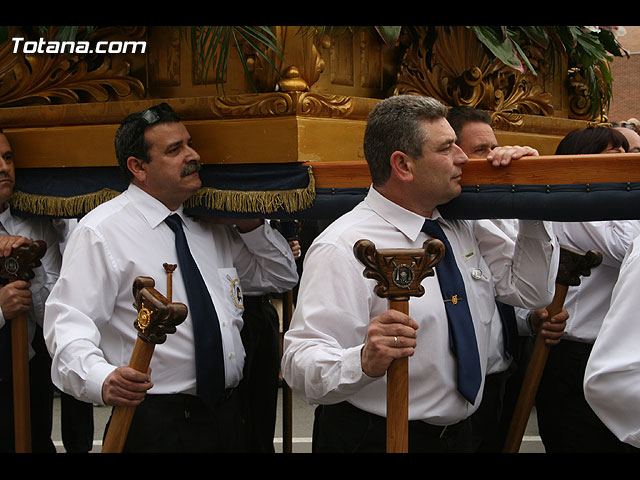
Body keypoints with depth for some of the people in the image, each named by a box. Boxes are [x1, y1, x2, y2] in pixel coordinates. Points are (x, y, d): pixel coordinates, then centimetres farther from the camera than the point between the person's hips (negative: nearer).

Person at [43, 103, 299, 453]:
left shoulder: (212, 230, 14)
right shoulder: (102, 232, -8)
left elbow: (283, 277, 24)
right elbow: (69, 321, -17)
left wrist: (251, 225, 7)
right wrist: (102, 379, -36)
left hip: (229, 416, 7)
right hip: (156, 425, -7)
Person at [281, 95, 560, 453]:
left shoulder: (467, 229, 4)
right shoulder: (343, 249, -21)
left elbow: (533, 291, 9)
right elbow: (299, 364, -28)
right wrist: (364, 362, -48)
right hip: (375, 438, -7)